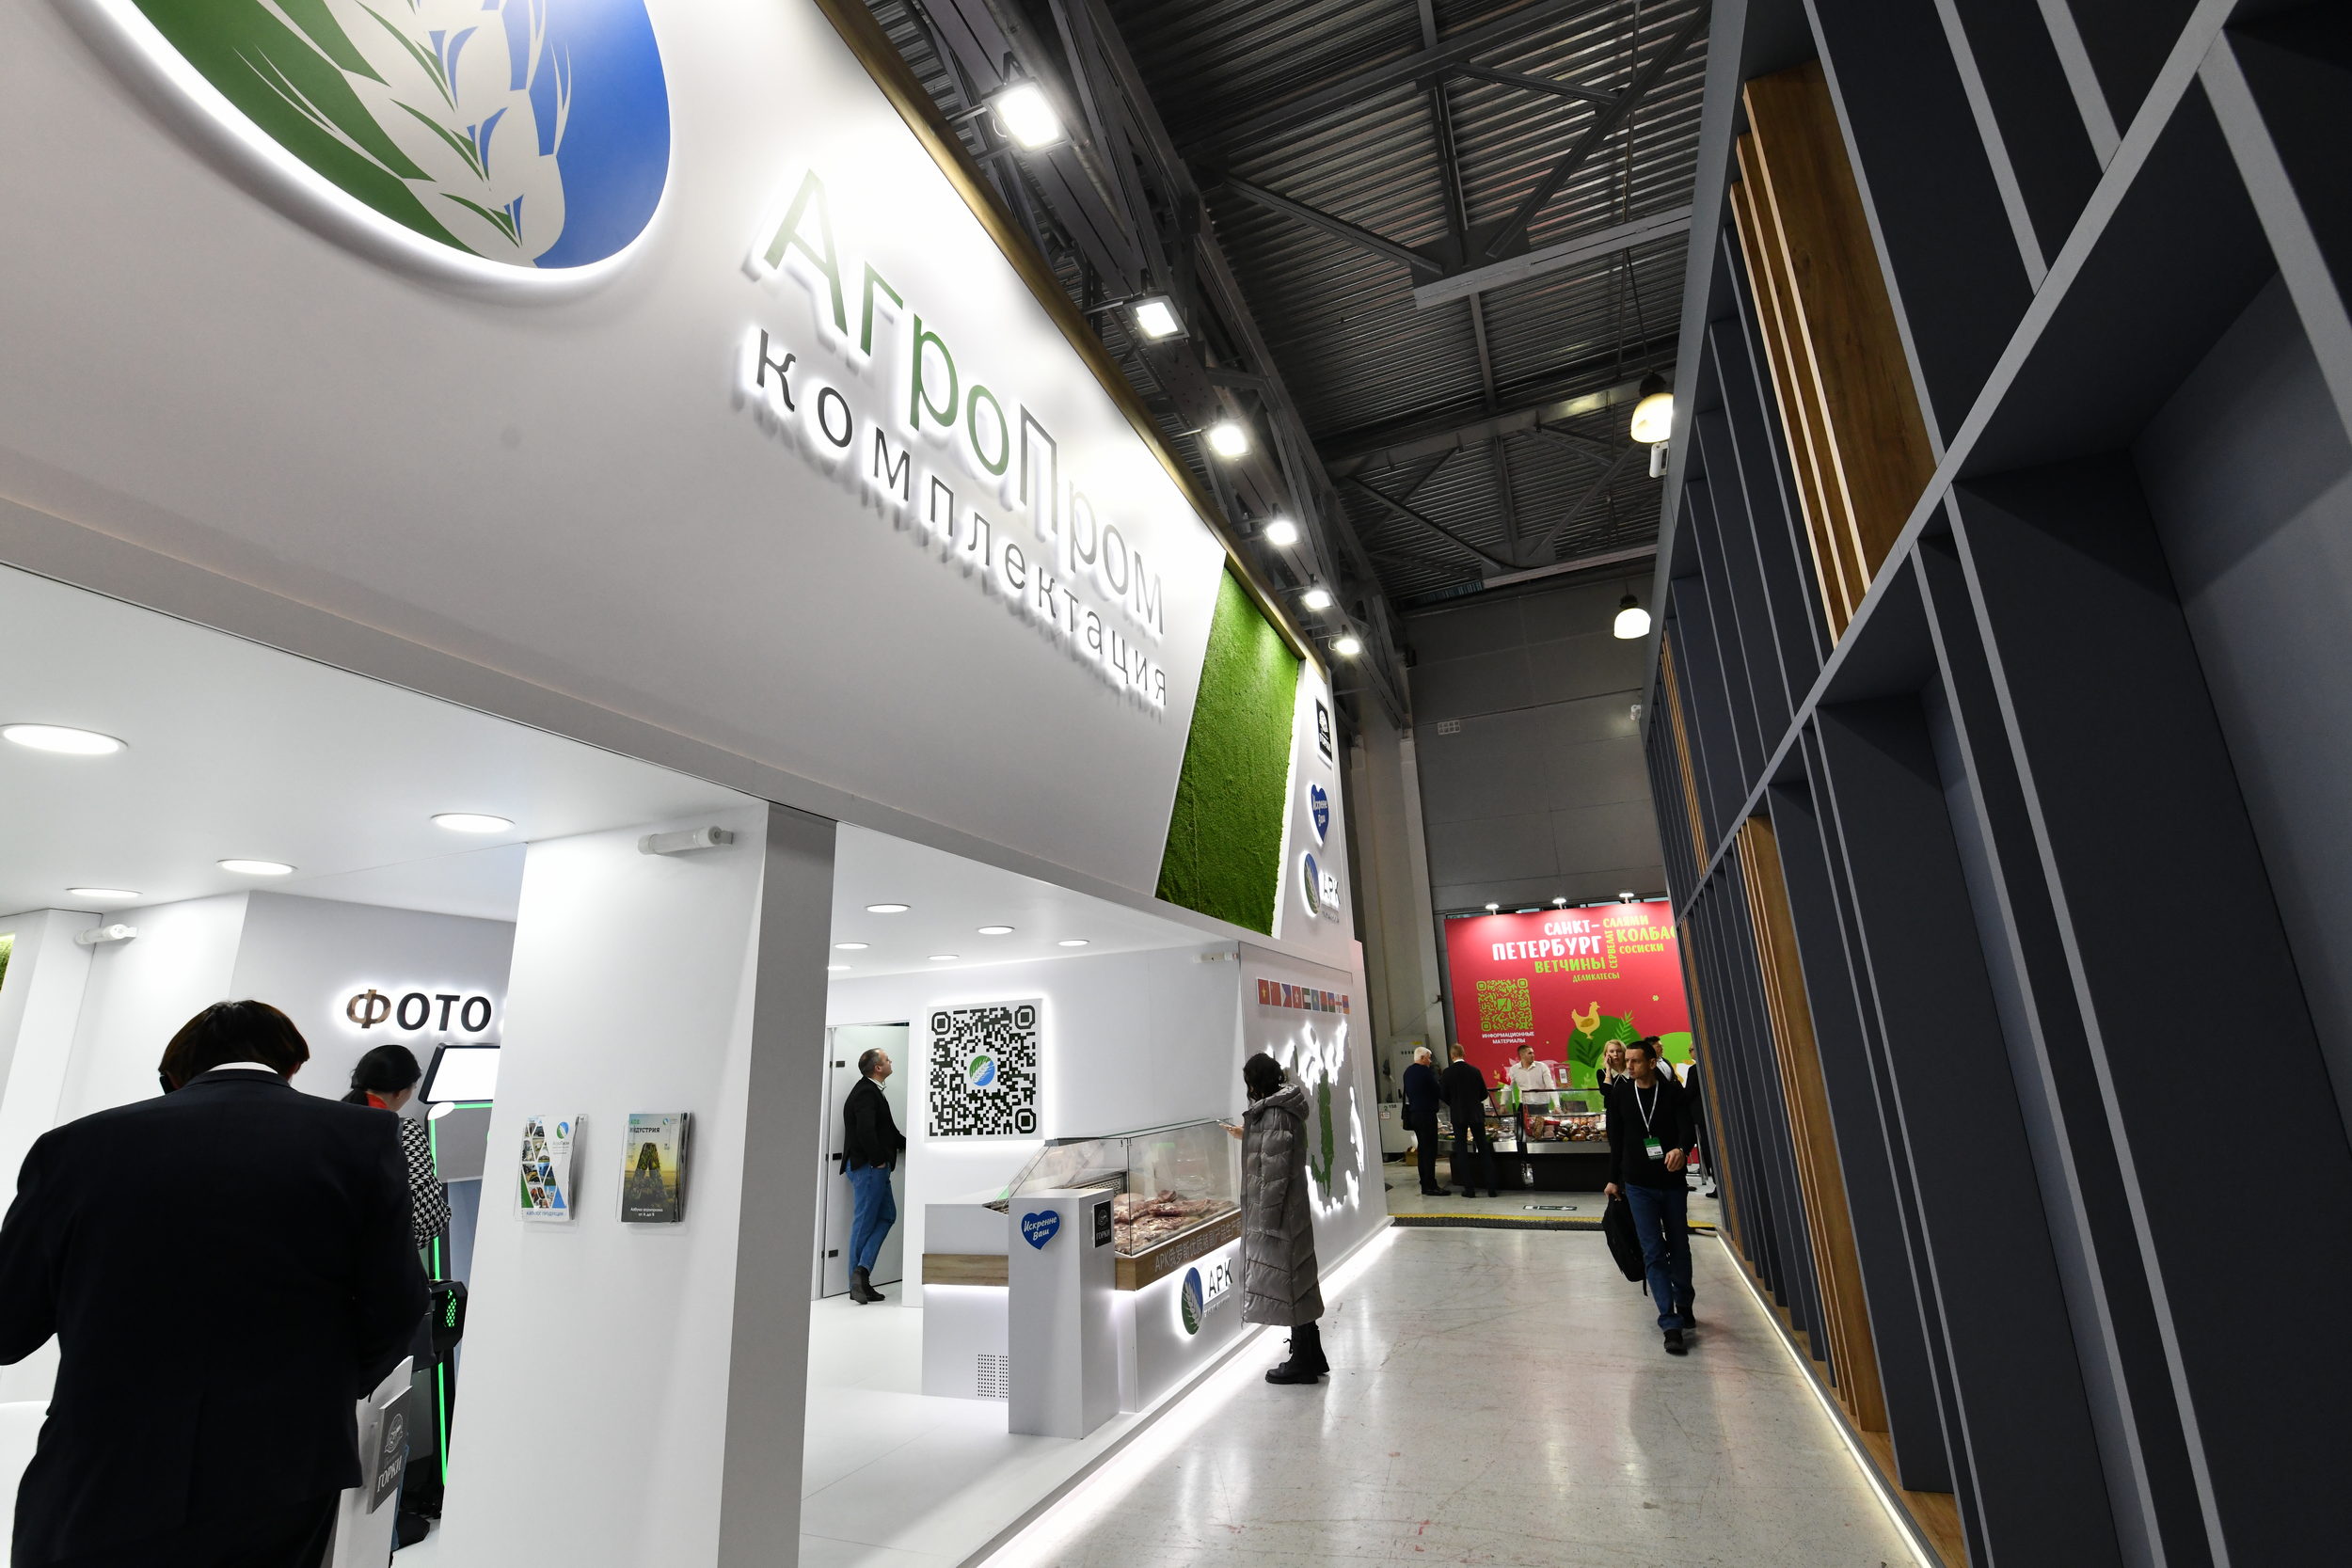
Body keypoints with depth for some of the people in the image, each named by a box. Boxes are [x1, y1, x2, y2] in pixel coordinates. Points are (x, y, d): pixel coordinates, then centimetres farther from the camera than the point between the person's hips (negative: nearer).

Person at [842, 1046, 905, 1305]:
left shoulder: (869, 1090, 16)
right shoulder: (866, 1092, -16)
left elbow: (887, 1131, 22)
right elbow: (865, 1131, -27)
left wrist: (908, 1143, 17)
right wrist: (878, 1160, -18)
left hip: (874, 1167, 10)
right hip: (869, 1166, -10)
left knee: (887, 1215, 10)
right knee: (864, 1223, -2)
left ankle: (861, 1276, 8)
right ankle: (859, 1282, 6)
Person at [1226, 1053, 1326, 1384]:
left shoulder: (1275, 1116, -21)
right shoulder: (1283, 1109, 8)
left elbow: (1275, 1171, -23)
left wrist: (1266, 1218, -20)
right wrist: (1247, 1137, 33)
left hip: (1279, 1210, -10)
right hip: (1291, 1210, 10)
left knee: (1287, 1282, 1)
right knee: (1296, 1282, 17)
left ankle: (1303, 1362, 13)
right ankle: (1310, 1356, 28)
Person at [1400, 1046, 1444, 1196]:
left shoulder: (1408, 1072, 12)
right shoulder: (1426, 1071, -14)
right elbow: (1438, 1091, -12)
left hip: (1413, 1114, 9)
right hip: (1426, 1114, -9)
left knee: (1422, 1149, 14)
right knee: (1430, 1151, -6)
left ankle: (1425, 1184, 18)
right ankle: (1430, 1186, -6)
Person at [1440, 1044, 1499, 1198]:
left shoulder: (1448, 1072, -9)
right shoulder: (1475, 1071, -2)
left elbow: (1444, 1095, -6)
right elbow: (1484, 1094, 4)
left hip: (1458, 1116, -2)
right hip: (1476, 1114, 2)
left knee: (1461, 1152, 5)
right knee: (1484, 1151, 9)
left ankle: (1469, 1189, 4)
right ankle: (1492, 1188, 8)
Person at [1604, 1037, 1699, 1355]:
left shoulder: (1673, 1091, -5)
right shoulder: (1620, 1094, -1)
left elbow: (1687, 1128, -13)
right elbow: (1616, 1140, 6)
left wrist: (1681, 1149, -35)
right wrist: (1614, 1179, 9)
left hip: (1672, 1182, 0)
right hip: (1639, 1185, 0)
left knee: (1679, 1248, 12)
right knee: (1654, 1254, -4)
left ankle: (1684, 1308, 34)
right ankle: (1671, 1325, -1)